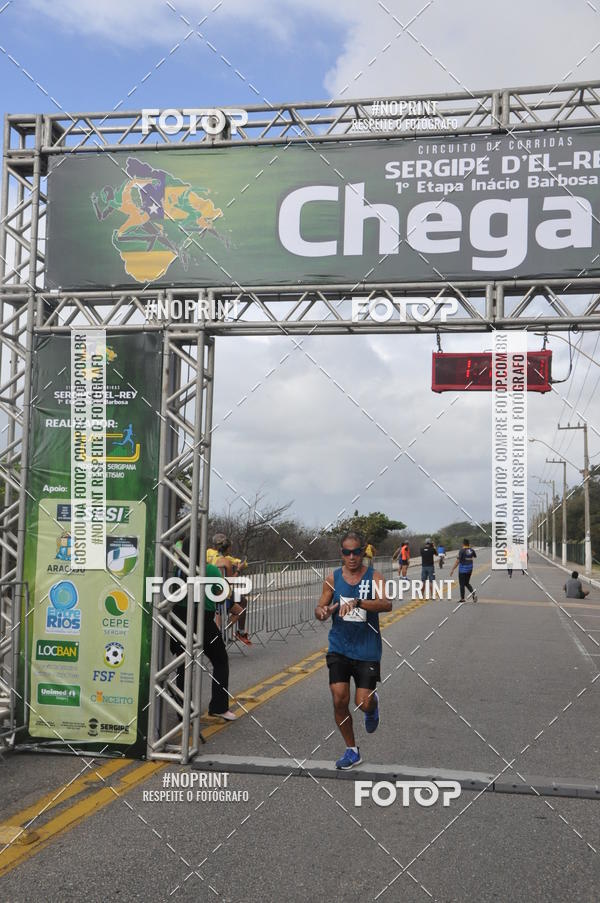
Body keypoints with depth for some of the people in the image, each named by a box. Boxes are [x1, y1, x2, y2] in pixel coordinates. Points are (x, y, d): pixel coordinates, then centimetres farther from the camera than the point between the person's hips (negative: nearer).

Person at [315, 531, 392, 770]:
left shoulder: (374, 577, -7)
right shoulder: (333, 578, 1)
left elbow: (386, 604, -24)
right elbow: (319, 608, 7)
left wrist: (357, 602, -40)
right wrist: (322, 611, -19)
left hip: (367, 650, -2)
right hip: (339, 649, 2)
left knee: (363, 703, -5)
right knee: (339, 700, -4)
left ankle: (372, 705, 35)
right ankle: (352, 751, 18)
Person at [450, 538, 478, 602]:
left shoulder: (462, 551, -14)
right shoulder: (472, 550, 2)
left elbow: (457, 561, -16)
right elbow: (475, 556, 26)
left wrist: (452, 569, -11)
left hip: (462, 569, -6)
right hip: (470, 569, 6)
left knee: (462, 584, 5)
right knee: (467, 583, 19)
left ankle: (462, 598, 9)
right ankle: (473, 593, -1)